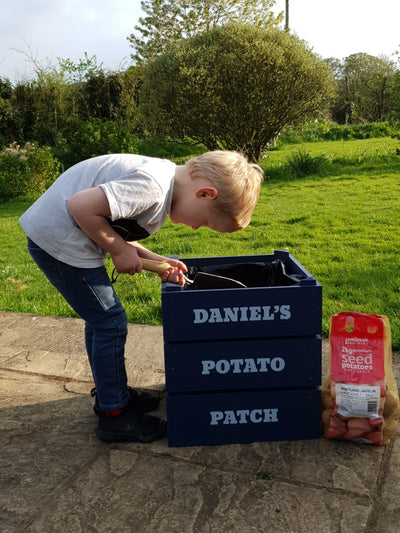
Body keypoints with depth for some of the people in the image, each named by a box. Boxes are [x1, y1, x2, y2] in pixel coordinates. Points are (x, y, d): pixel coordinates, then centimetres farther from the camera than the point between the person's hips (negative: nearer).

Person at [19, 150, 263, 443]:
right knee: (111, 322, -2)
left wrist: (158, 262, -3)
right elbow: (80, 206, -30)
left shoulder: (166, 179, 5)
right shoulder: (152, 186, -26)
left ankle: (111, 393, 36)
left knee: (101, 319, 19)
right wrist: (119, 250, -17)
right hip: (58, 240, -10)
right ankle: (114, 414, 13)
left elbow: (119, 233, 10)